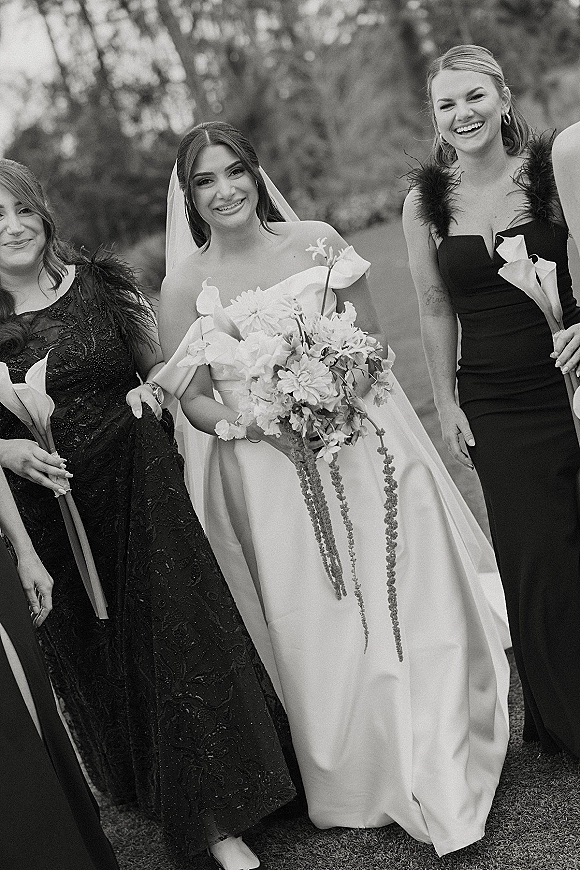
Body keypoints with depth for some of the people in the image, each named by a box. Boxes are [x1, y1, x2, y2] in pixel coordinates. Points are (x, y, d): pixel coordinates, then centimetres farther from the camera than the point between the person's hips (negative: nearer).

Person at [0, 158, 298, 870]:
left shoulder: (99, 281, 0)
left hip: (140, 489, 0)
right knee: (93, 658, 14)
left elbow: (156, 366, 11)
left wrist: (151, 391, -10)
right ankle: (146, 789, 37)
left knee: (179, 639, -3)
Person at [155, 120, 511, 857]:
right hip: (266, 470, -1)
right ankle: (357, 782, 25)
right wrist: (265, 423, -16)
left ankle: (438, 772, 25)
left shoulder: (316, 241, 0)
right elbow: (194, 399, 0)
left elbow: (372, 340, 6)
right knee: (314, 625, 4)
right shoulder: (185, 284, -3)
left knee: (403, 603, 4)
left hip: (360, 441, 1)